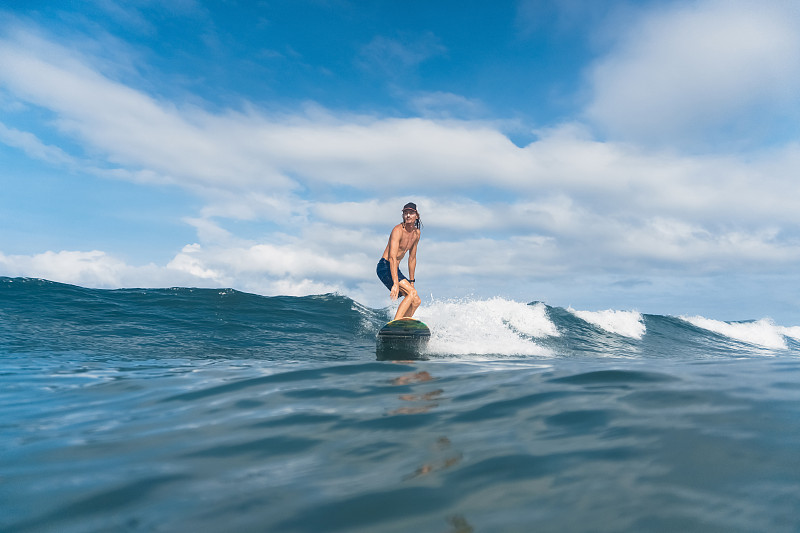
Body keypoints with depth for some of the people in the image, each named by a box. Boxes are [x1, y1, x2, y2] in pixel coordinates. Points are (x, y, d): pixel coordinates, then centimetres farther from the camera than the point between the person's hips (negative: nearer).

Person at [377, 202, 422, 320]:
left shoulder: (416, 233, 7)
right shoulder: (398, 230, -19)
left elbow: (412, 258, 16)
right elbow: (392, 257, -29)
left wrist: (411, 281, 16)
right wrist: (395, 283, -37)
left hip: (395, 269, 9)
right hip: (384, 267, -9)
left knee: (416, 301, 5)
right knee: (412, 292, -23)